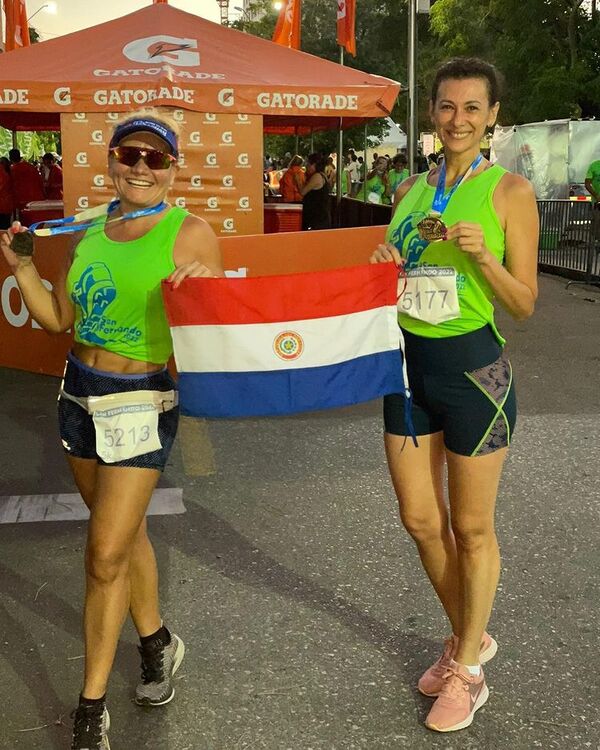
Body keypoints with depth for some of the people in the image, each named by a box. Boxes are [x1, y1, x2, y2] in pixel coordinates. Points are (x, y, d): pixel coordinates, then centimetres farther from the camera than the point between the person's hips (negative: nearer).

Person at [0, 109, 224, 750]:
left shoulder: (190, 233, -9)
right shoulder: (90, 234, 8)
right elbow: (57, 319, 11)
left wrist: (200, 288, -28)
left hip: (142, 402, -6)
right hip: (79, 392, 6)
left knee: (106, 555, -4)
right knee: (125, 531, 19)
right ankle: (156, 643, 42)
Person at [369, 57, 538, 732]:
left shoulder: (508, 190, -7)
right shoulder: (410, 189, 9)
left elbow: (524, 304, -7)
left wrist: (482, 254, -23)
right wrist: (384, 267, -3)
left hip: (472, 369, -5)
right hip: (408, 364, 6)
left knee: (471, 528, 7)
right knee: (420, 519, 13)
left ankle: (467, 672, 26)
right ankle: (468, 637, 37)